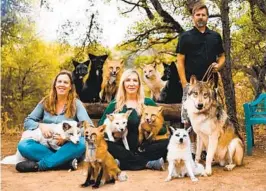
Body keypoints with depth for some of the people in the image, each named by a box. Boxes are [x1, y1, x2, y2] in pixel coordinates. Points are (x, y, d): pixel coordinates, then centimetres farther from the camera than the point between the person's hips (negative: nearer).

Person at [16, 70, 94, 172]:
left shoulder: (76, 104, -1)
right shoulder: (45, 102, 7)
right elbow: (27, 122, 7)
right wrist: (40, 125, -15)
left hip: (66, 149, -2)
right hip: (46, 146, 2)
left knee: (81, 143, -34)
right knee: (23, 145, -25)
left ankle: (38, 165, -29)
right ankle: (67, 161, -31)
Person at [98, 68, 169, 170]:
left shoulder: (148, 103, 9)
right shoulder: (114, 104, 8)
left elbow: (163, 129, 4)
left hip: (144, 146, 0)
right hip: (123, 147, 0)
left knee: (166, 143, -25)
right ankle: (148, 163, -25)